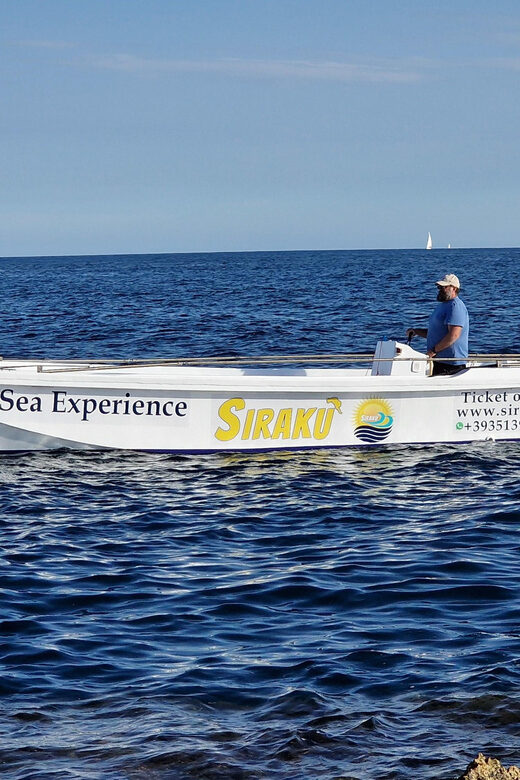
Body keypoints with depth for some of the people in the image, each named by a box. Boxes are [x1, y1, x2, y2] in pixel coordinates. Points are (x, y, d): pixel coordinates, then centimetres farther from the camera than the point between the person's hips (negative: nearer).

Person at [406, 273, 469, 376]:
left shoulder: (456, 306, -14)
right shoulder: (442, 306, 20)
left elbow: (454, 335, -24)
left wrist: (434, 350, -20)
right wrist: (416, 331, 12)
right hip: (438, 361, 11)